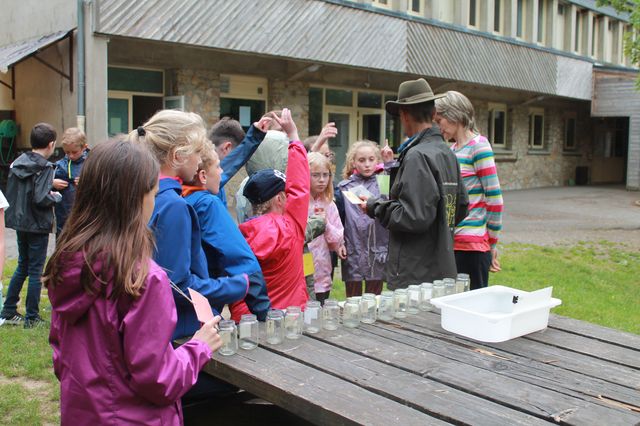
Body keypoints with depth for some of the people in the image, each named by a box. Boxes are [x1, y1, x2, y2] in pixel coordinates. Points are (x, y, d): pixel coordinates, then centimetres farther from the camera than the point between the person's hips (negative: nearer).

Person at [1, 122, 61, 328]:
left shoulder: (17, 163, 6)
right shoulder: (44, 168, -17)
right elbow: (41, 199, -24)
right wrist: (56, 196, -6)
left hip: (20, 223, 7)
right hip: (38, 226, -7)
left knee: (22, 267, 19)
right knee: (36, 271, 2)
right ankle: (32, 317, 10)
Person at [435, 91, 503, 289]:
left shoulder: (478, 146, -8)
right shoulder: (452, 150, 14)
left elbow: (494, 198, -11)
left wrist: (492, 243, -7)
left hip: (472, 244, -7)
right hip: (452, 241, 7)